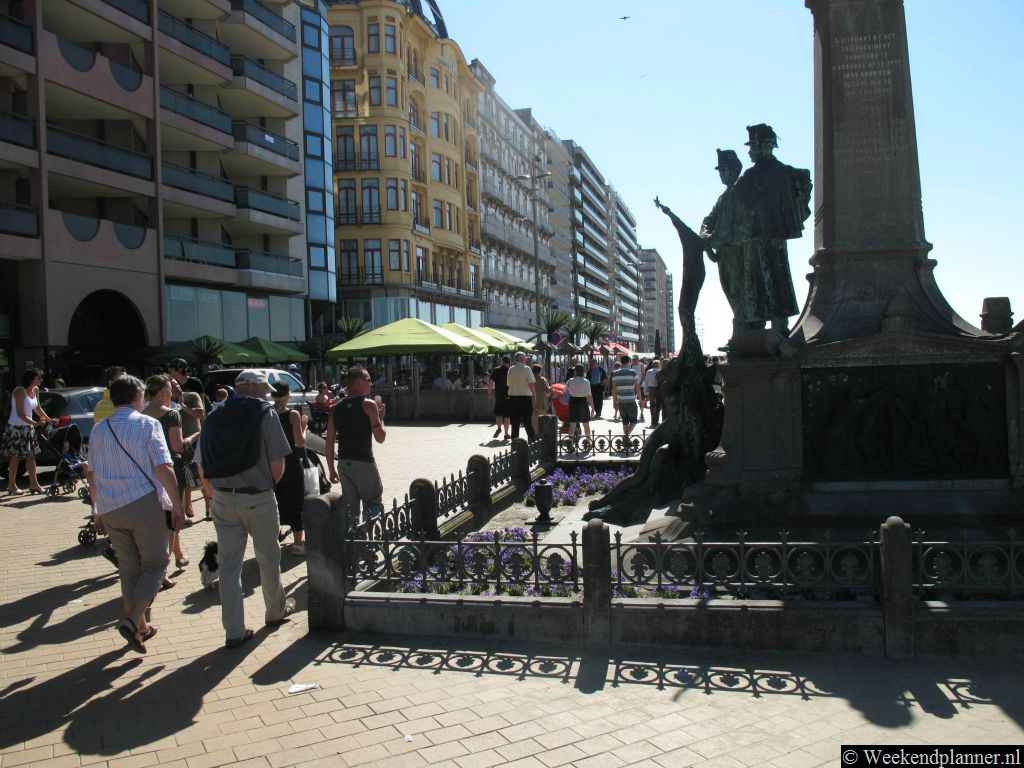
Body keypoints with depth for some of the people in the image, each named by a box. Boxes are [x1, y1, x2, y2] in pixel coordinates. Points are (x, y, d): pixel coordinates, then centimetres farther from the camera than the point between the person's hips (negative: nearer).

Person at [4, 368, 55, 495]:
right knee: (16, 457, -1)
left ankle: (33, 483, 14)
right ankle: (12, 485, 9)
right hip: (16, 428, -8)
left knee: (31, 456, 9)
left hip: (28, 428, 8)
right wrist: (35, 423, -31)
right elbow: (20, 414, -22)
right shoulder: (20, 391, -19)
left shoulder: (35, 390, 4)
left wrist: (49, 420, 15)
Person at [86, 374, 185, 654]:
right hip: (144, 503, -5)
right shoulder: (147, 424, -5)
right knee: (155, 564, 6)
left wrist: (98, 508, 26)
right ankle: (132, 620, -10)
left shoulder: (98, 430, 10)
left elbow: (92, 474, 15)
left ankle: (140, 627, 22)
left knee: (129, 569, 15)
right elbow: (163, 468, -13)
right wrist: (177, 505, -10)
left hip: (110, 509, 5)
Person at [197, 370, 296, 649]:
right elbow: (277, 463, -12)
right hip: (258, 498, -4)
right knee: (268, 558, 16)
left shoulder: (214, 417, 6)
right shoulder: (264, 413, -8)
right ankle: (276, 610, 35)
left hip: (222, 499, 4)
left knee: (229, 565, 9)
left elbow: (202, 466, 5)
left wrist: (215, 494, 16)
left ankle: (234, 630, 12)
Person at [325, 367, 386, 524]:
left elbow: (329, 442, 8)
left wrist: (332, 469, 15)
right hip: (364, 464, -5)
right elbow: (380, 438, -11)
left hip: (343, 464, 6)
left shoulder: (336, 408, 9)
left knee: (350, 510, 12)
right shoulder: (368, 405, -7)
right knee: (374, 506, 5)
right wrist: (380, 417, 5)